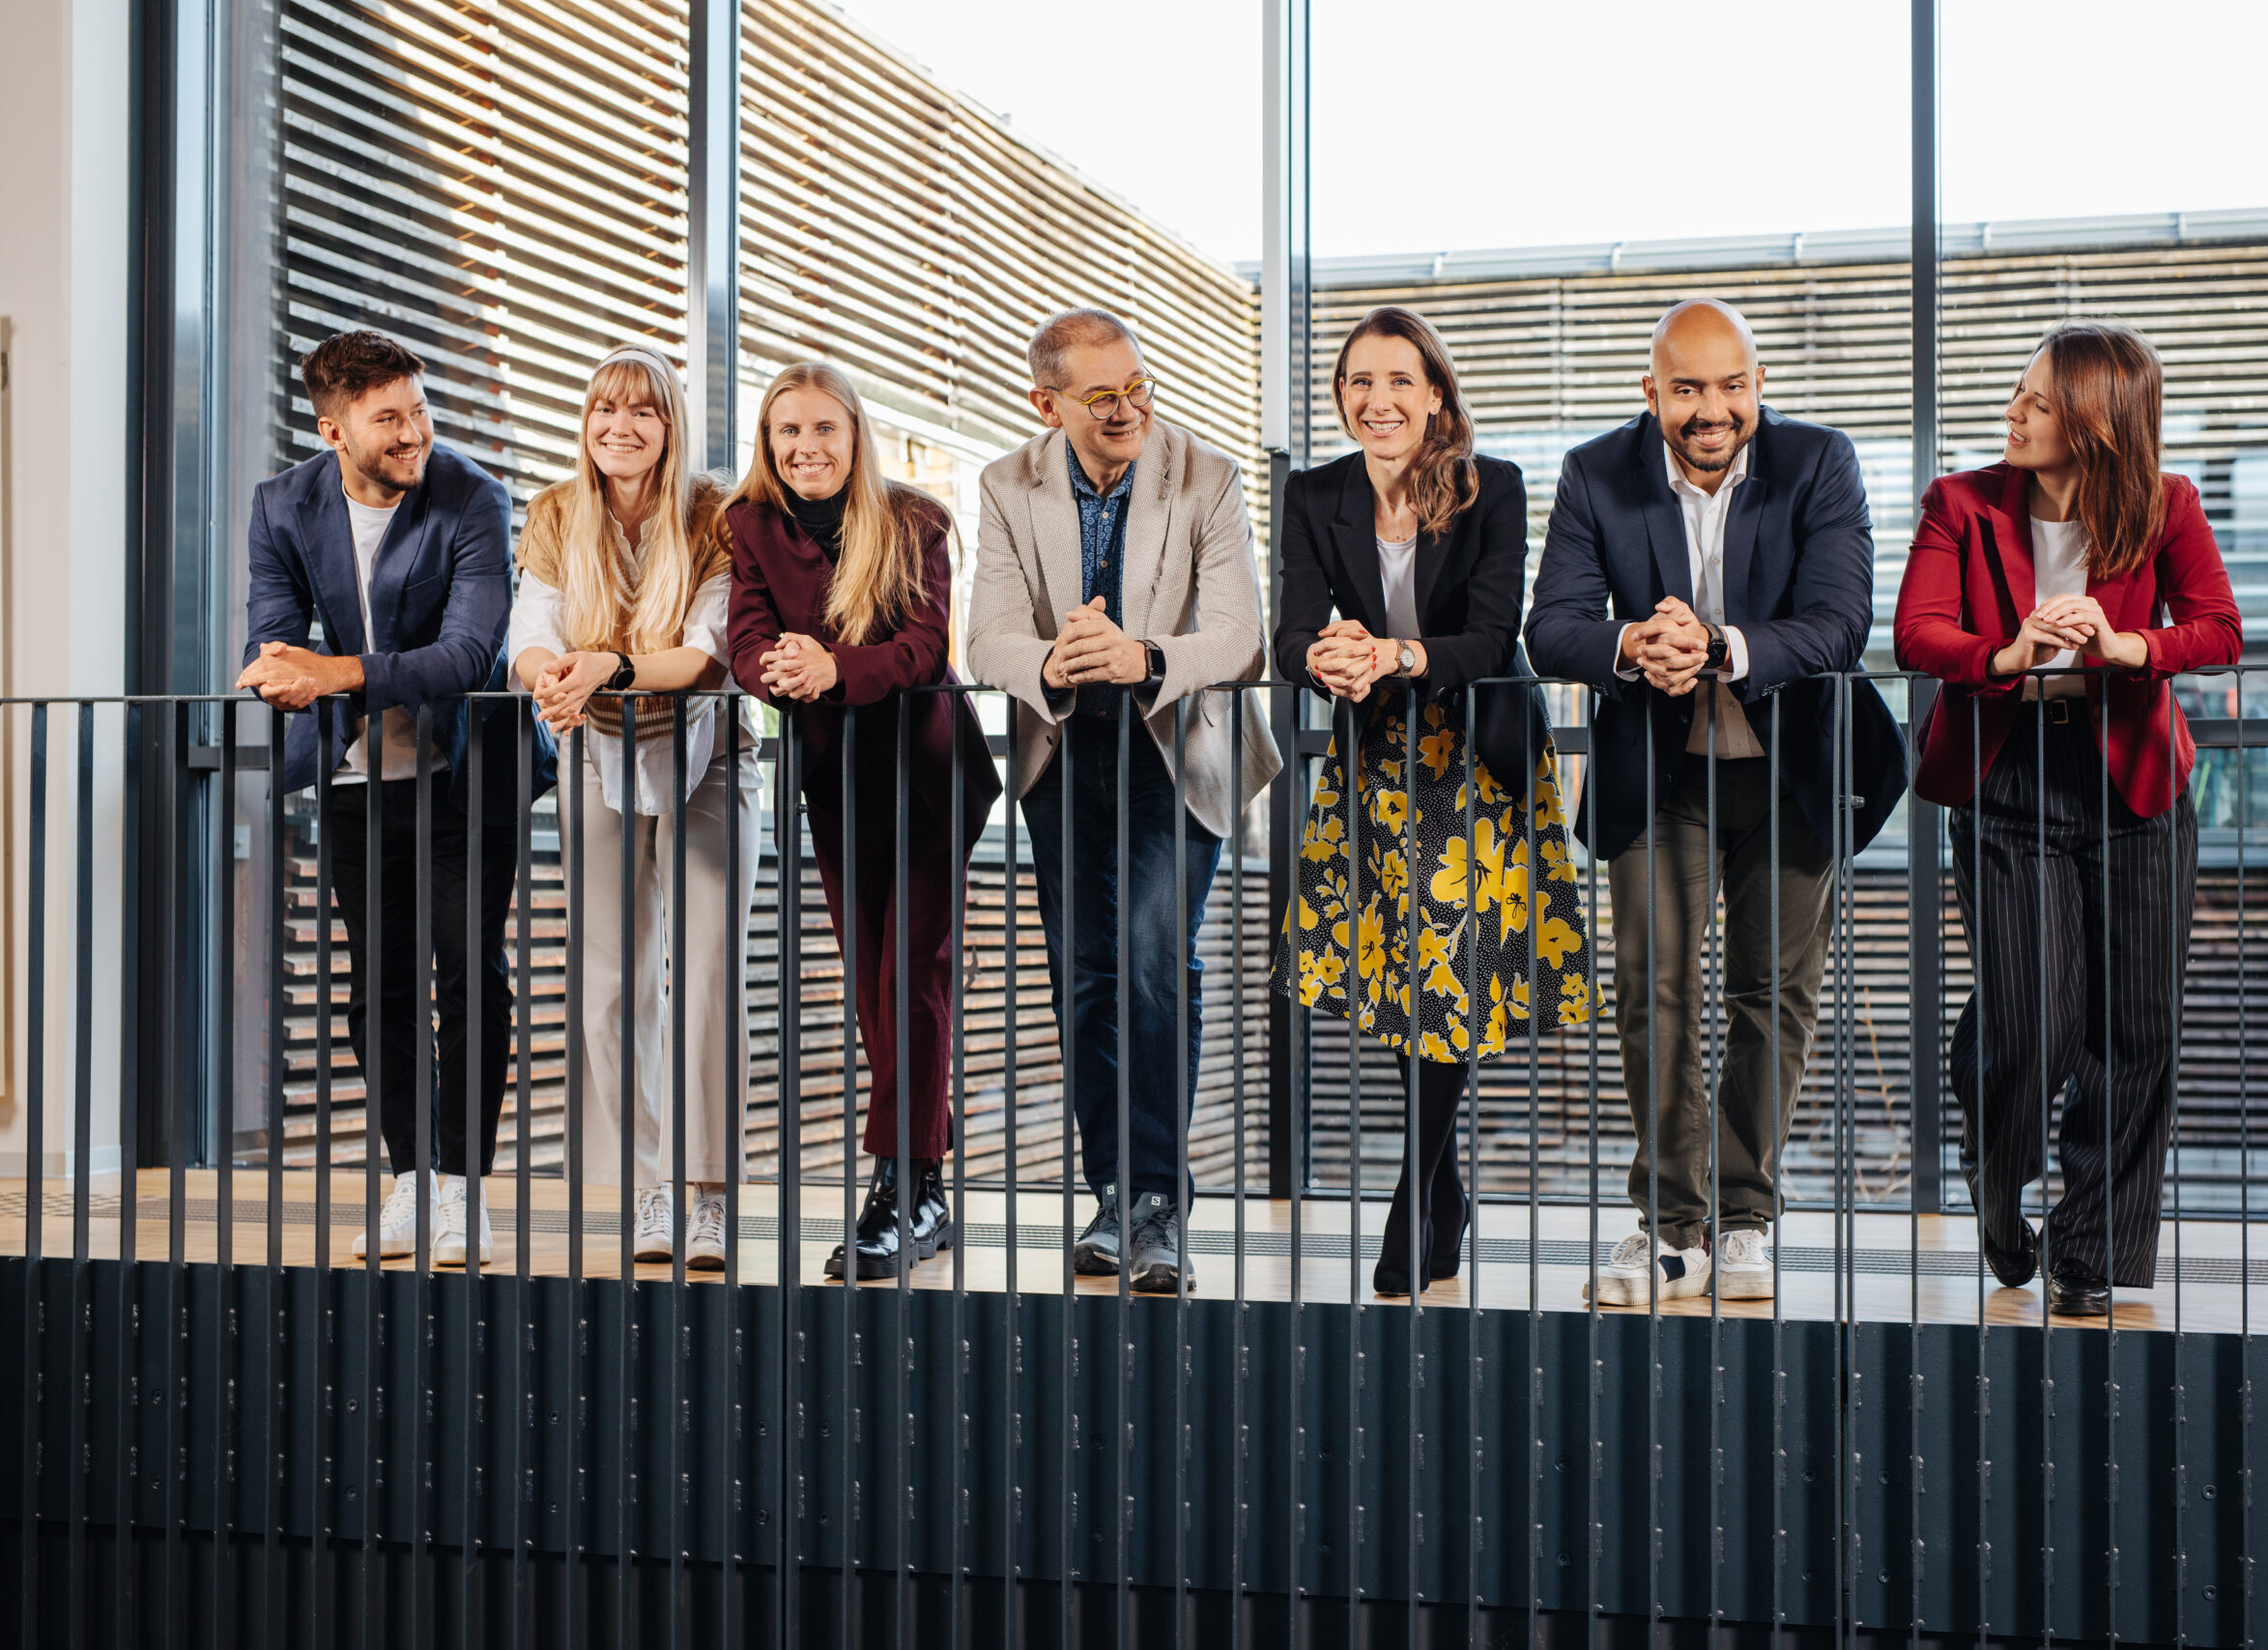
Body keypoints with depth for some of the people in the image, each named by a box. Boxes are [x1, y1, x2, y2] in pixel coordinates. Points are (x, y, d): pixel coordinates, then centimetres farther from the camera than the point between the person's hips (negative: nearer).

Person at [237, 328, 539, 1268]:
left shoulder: (472, 502, -16)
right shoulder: (285, 506, -3)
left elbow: (469, 653, -27)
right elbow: (270, 636, -6)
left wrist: (339, 672, -38)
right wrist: (284, 674, -30)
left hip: (464, 768, -4)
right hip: (358, 776, 4)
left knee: (470, 971, -7)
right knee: (377, 980, 5)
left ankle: (461, 1185, -1)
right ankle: (411, 1179, 14)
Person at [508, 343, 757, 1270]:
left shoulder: (714, 517, -15)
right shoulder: (556, 517, -6)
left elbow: (708, 653, -25)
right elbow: (528, 640, -16)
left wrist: (609, 666, -41)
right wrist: (551, 673, -40)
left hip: (703, 758, -3)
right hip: (603, 759, 3)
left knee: (708, 973, -10)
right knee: (614, 983, 0)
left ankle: (706, 1195, -8)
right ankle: (647, 1194, 6)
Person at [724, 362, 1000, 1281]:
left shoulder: (913, 523, -9)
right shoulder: (752, 526, 0)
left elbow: (928, 643, -21)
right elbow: (748, 644, -10)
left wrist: (835, 668, -39)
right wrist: (781, 671, -35)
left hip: (927, 764, -4)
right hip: (834, 774, 4)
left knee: (914, 969, -11)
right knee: (870, 976, 7)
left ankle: (903, 1189, -12)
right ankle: (926, 1190, 16)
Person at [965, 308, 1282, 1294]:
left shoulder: (1207, 479, -12)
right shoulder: (1009, 489, -4)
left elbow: (1240, 639, -20)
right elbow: (990, 639, -10)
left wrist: (1144, 659, -40)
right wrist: (1050, 665, -34)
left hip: (1180, 751, -3)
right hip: (1065, 755, 3)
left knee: (1156, 963, -16)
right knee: (1082, 980, 4)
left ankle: (1157, 1202, -8)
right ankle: (1111, 1194, 16)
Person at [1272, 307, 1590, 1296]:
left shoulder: (1492, 490, -12)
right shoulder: (1316, 499, -3)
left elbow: (1492, 639, -21)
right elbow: (1292, 639, -12)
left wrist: (1392, 655, -39)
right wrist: (1327, 659, -36)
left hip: (1477, 751, -3)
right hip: (1376, 755, 3)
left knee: (1451, 964, -9)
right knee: (1395, 964, 2)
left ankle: (1416, 1210, 2)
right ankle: (1444, 1193, 20)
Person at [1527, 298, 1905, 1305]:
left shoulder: (1818, 465, -9)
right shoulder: (1597, 476, -5)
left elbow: (1841, 623, -19)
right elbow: (1550, 627, -11)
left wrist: (1720, 647, -36)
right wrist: (1628, 648, -34)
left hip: (1789, 769, 0)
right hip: (1657, 770, 0)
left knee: (1776, 994, 4)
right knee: (1652, 989, -6)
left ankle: (1745, 1216, 17)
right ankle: (1671, 1222, 3)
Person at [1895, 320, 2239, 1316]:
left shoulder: (2165, 507, 2)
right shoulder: (1963, 504, 1)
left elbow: (2220, 629, -6)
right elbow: (1915, 632, -9)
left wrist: (2126, 645, -24)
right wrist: (2006, 657, -28)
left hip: (2134, 786, 1)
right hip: (2007, 784, -1)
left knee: (2134, 1032, 1)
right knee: (2033, 1028, -9)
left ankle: (2091, 1255, 17)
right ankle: (1995, 1179, 26)